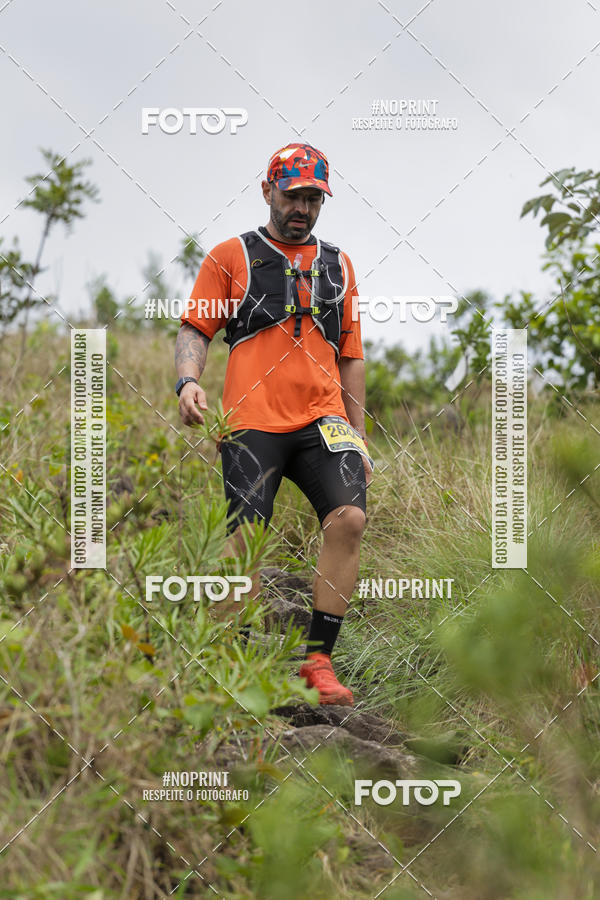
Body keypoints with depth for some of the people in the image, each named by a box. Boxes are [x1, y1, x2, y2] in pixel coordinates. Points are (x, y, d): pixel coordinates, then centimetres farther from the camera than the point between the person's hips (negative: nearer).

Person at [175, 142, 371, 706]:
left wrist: (358, 437, 19)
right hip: (252, 421, -2)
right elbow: (195, 328, 6)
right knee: (246, 538, -12)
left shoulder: (337, 266, 22)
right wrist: (189, 379, -15)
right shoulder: (230, 257, 12)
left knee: (349, 518, -19)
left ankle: (317, 658, -11)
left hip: (323, 419, 3)